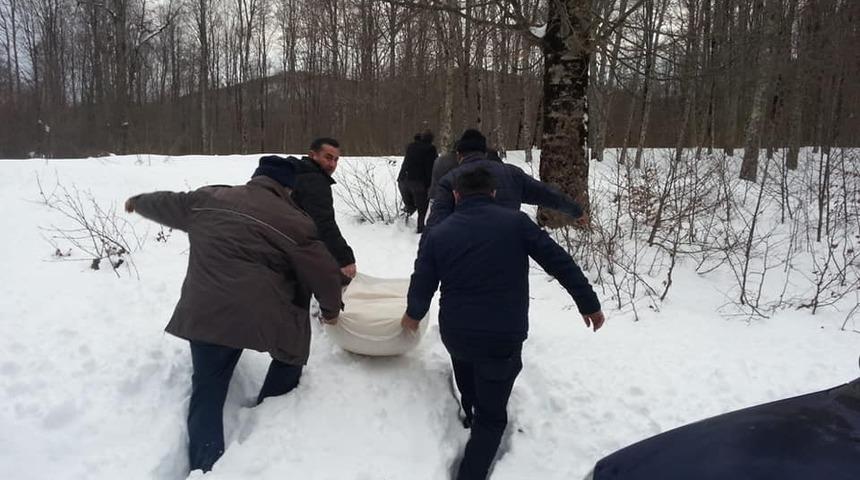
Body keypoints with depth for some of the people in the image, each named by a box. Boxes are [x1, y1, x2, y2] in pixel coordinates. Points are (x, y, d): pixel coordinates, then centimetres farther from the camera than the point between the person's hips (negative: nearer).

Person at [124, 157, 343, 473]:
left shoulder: (206, 199, 12)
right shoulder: (293, 222, -1)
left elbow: (167, 205, 28)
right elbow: (324, 273, 3)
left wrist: (138, 202, 51)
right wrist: (331, 308, 21)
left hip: (204, 314, 4)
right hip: (262, 315, -3)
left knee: (208, 391, 15)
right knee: (293, 346, 25)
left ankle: (205, 468, 11)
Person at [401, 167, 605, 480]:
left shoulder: (436, 234, 0)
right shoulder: (516, 221, -4)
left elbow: (421, 288, 4)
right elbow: (560, 263, -3)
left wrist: (413, 315, 25)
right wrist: (589, 303, 8)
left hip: (455, 334, 3)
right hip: (503, 337, -2)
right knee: (491, 416, 13)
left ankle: (471, 418, 58)